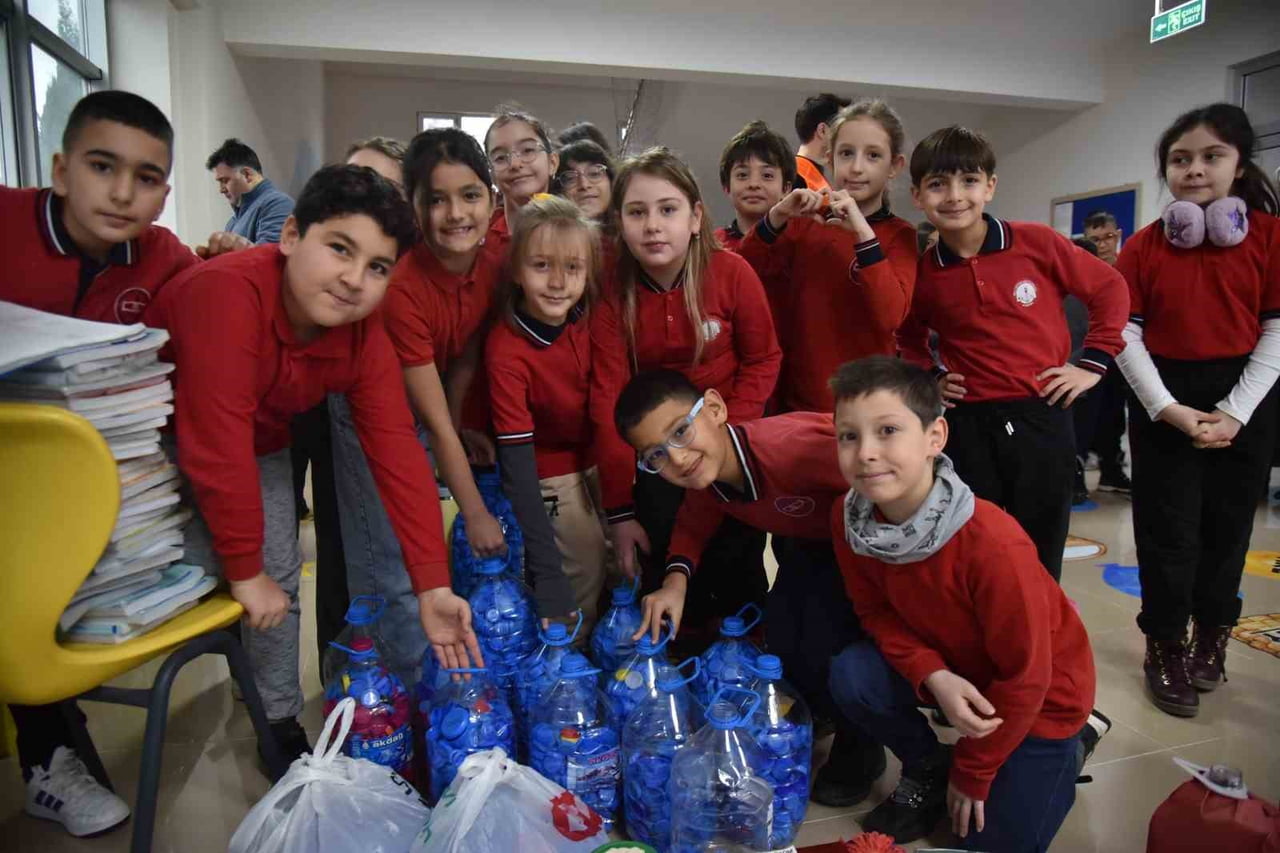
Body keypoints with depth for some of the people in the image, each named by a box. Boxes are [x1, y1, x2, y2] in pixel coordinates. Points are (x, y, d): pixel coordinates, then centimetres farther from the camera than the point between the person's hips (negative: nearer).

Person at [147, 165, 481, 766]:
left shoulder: (365, 337, -20)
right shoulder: (226, 291, -39)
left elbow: (397, 452, -23)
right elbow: (216, 447, -38)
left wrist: (432, 586, -28)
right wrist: (244, 570, -29)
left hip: (259, 448, 5)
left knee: (282, 581, 2)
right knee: (197, 573, -18)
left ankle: (282, 726, 20)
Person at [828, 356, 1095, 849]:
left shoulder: (994, 545, -37)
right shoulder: (848, 519, -22)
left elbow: (1025, 675, -23)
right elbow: (876, 613, -6)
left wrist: (972, 772, -10)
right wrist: (932, 675, -26)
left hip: (1038, 695, -4)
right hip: (953, 667, 4)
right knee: (851, 676, -22)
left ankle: (1067, 747, 27)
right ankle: (928, 772, 8)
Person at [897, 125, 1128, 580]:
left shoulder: (1037, 243, -6)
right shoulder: (922, 272, -1)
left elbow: (1110, 289, 6)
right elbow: (908, 337, 19)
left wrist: (1093, 362, 1)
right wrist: (930, 375, 3)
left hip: (1042, 417, -1)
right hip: (967, 424, 1)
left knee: (1039, 560, 12)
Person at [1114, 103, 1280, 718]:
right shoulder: (1145, 245, 0)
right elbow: (1126, 333, -4)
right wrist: (1166, 407, -14)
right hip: (1164, 399, 0)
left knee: (1227, 523, 11)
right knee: (1168, 528, 3)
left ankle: (1212, 635, 32)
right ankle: (1165, 647, 19)